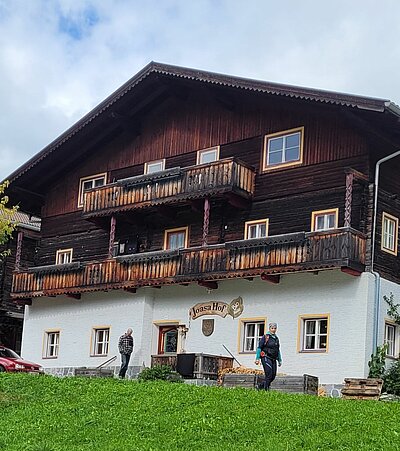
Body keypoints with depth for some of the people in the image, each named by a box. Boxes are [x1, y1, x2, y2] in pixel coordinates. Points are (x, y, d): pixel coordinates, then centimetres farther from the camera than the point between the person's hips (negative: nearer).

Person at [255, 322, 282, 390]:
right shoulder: (265, 337, -3)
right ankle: (266, 390, -7)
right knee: (269, 374, -14)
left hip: (273, 359, 7)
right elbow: (259, 348, -4)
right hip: (266, 357, -7)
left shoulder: (276, 339, 17)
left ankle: (261, 386, 17)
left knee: (273, 375, 2)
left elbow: (278, 350, 26)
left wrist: (279, 360, 24)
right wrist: (257, 359, -10)